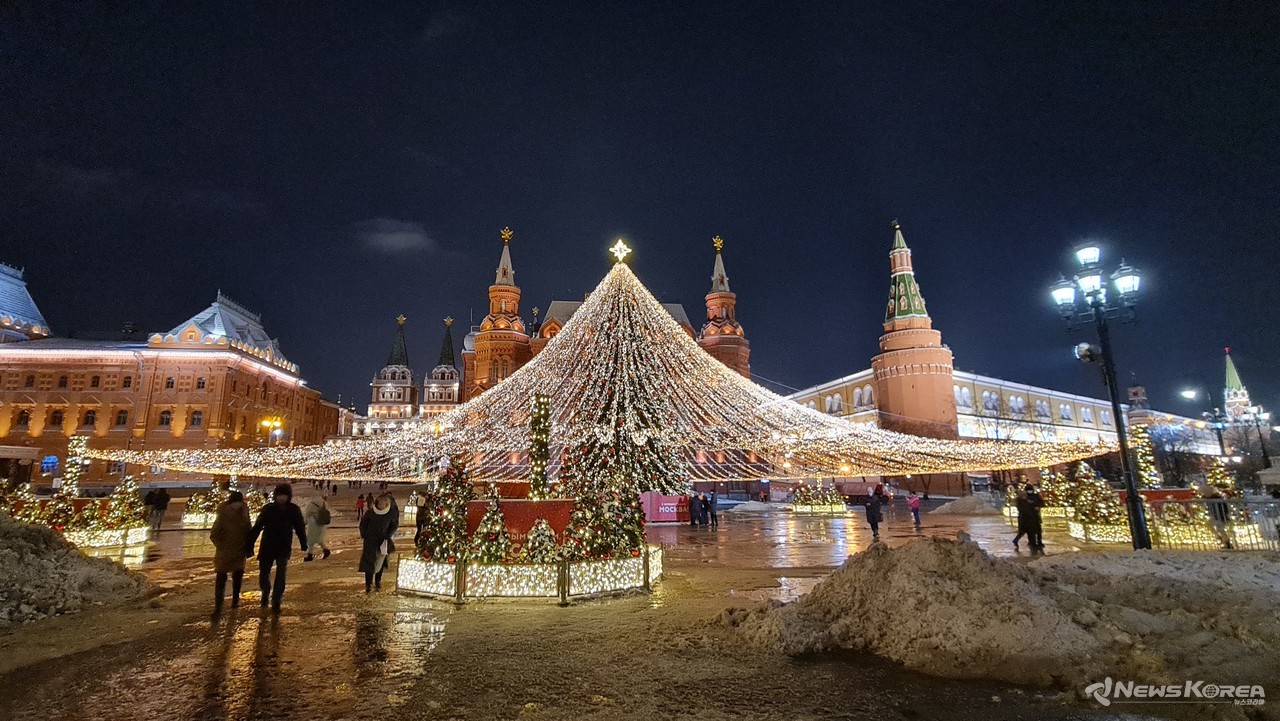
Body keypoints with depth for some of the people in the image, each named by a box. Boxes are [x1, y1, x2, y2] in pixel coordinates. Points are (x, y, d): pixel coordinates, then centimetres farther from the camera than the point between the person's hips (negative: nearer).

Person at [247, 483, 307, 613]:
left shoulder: (294, 510, -4)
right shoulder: (268, 509, -3)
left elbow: (300, 528, 1)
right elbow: (257, 527, -2)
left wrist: (304, 544, 4)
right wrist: (250, 544, -6)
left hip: (284, 549, -1)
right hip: (267, 547, 1)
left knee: (280, 576, -8)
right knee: (263, 574, 8)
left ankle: (276, 603, 2)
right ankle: (266, 592, 38)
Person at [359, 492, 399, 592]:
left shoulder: (391, 513, -10)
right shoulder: (371, 512, -10)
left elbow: (394, 525, 2)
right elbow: (363, 523, 4)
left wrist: (387, 536, -7)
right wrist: (363, 535, -1)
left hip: (383, 541, 0)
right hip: (370, 540, 0)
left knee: (380, 561, 8)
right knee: (369, 561, -4)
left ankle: (378, 581, 25)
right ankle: (368, 584, 5)